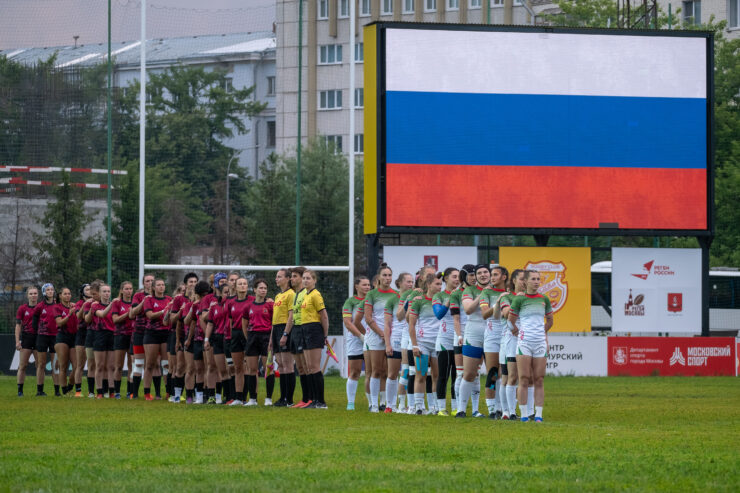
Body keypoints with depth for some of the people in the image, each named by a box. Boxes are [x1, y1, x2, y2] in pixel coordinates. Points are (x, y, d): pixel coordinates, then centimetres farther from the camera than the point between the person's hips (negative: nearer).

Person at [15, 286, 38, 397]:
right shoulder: (22, 309, 4)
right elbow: (18, 325, 2)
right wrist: (17, 341, -4)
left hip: (38, 337, 1)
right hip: (26, 337, -1)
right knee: (22, 366, -3)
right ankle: (20, 390, 0)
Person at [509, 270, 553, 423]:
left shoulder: (544, 300, 9)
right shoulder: (519, 300, -2)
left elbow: (549, 321, 22)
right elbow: (511, 321, 4)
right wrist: (519, 334, 9)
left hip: (540, 343, 3)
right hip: (524, 343, -3)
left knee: (539, 381, 1)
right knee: (524, 380, -5)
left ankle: (538, 415, 2)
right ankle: (523, 414, -2)